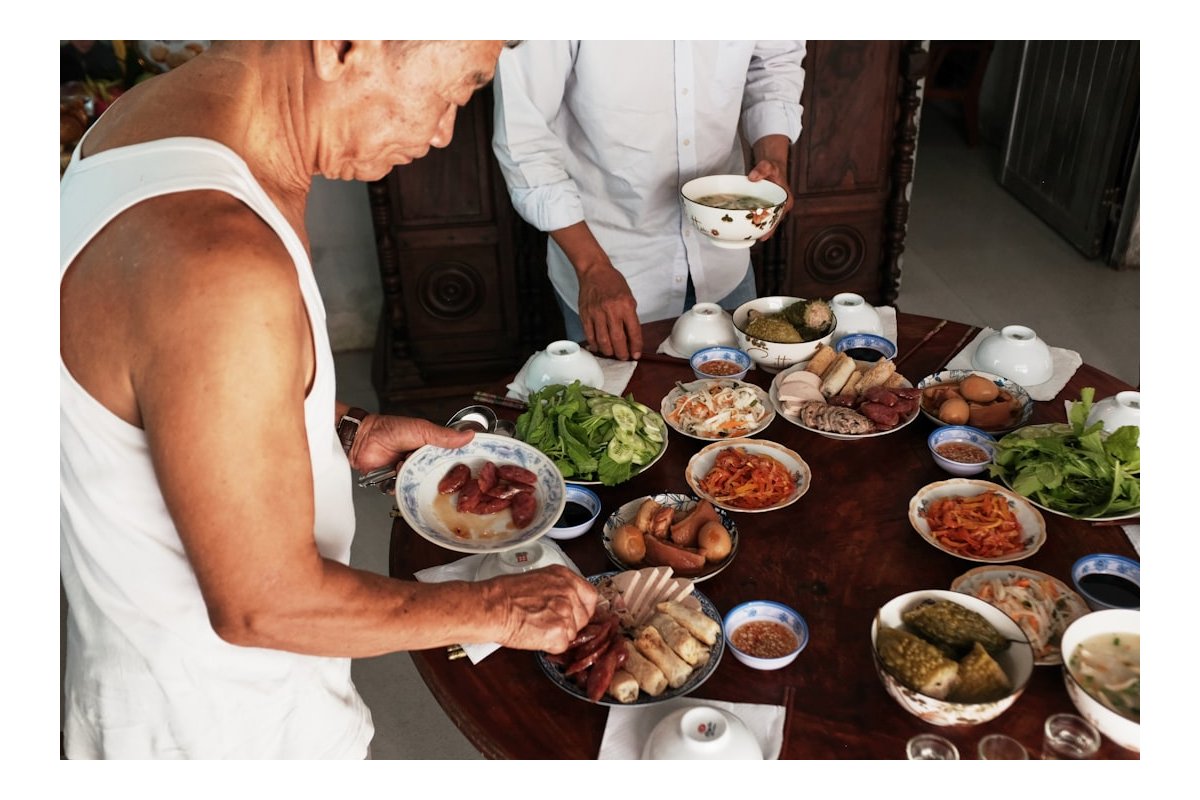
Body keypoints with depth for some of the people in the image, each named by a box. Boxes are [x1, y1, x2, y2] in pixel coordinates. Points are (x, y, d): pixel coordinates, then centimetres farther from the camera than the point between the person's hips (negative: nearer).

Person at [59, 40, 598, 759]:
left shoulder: (164, 111, -5)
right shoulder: (222, 271, -39)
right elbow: (260, 605, -29)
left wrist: (348, 432, 1)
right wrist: (494, 610, -18)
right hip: (214, 720, -8)